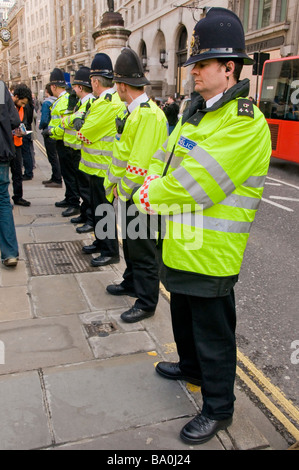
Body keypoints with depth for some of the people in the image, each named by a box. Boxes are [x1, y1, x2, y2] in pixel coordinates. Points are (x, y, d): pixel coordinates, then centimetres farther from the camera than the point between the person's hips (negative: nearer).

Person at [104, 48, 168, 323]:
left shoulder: (149, 115, -21)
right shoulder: (133, 111, 11)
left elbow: (140, 163, -25)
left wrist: (124, 190, -15)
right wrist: (114, 184, 11)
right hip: (127, 193, 10)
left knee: (143, 250, 1)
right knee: (129, 242, 23)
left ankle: (146, 303, 15)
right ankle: (132, 283, 42)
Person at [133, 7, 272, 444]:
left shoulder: (246, 122, -19)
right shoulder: (197, 111, 11)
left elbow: (199, 182, -25)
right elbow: (166, 158, 10)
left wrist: (153, 194, -12)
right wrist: (152, 183, -11)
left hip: (212, 252, -9)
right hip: (183, 245, 9)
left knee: (213, 330, 6)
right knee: (184, 313, 26)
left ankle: (218, 407, 28)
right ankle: (191, 366, 51)